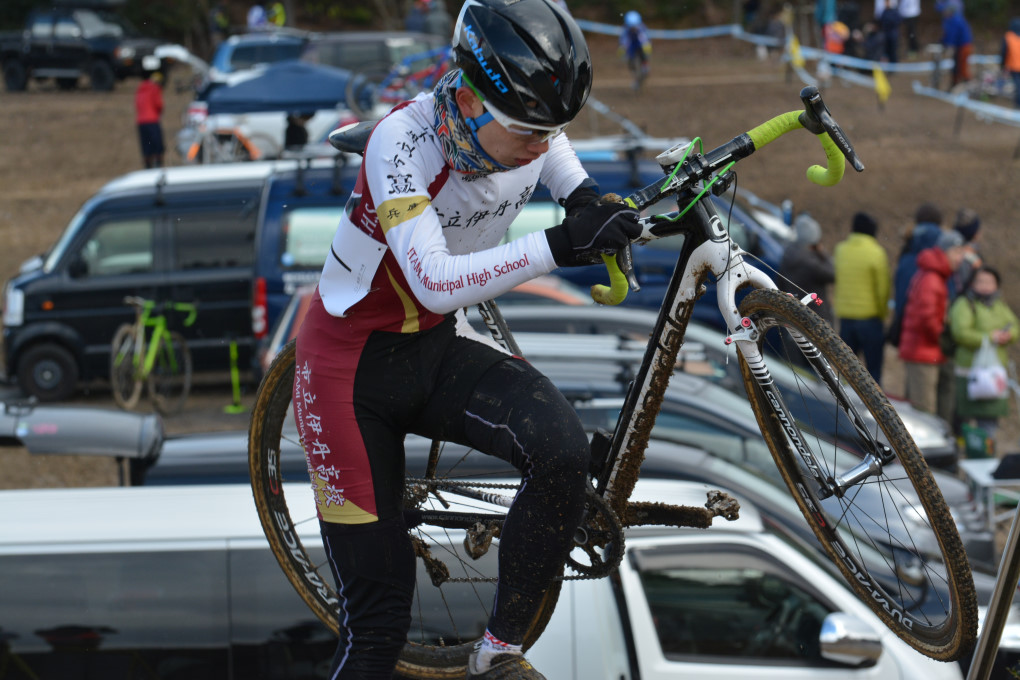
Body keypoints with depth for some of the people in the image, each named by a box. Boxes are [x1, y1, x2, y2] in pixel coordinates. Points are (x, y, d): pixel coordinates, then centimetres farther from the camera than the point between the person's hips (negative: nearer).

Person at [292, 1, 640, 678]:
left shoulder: (532, 132, -11)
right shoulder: (404, 140, -29)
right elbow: (435, 283, -39)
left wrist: (593, 209, -7)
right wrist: (559, 245, -47)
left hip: (438, 349, 5)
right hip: (355, 367, -5)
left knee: (563, 449, -26)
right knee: (378, 617, -6)